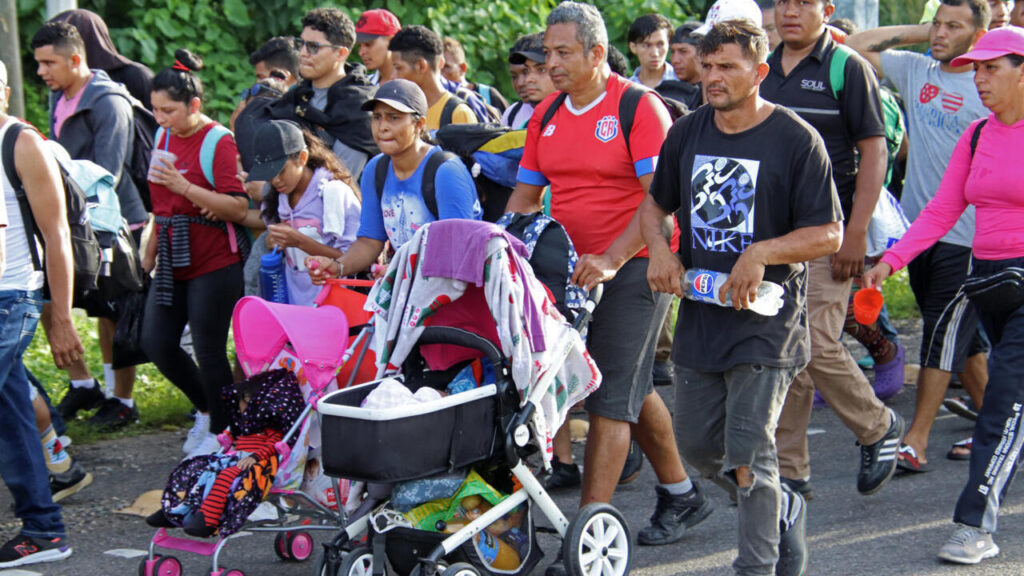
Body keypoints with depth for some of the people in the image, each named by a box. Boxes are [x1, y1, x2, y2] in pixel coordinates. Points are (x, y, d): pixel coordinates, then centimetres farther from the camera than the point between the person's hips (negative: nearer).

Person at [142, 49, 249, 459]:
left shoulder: (219, 142, -14)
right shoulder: (165, 138, 10)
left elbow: (238, 208, -22)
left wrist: (183, 185, -28)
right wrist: (150, 252, 24)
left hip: (214, 264, -8)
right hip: (173, 263, 8)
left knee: (209, 351, -2)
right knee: (156, 344, 6)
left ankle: (220, 432, 16)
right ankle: (207, 409, 28)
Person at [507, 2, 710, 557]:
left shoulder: (639, 108, -12)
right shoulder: (546, 115, 9)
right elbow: (525, 194, 14)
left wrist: (612, 259, -28)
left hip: (635, 263, -7)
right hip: (573, 267, 7)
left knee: (611, 398, -11)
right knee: (631, 387, 17)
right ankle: (680, 494, 34)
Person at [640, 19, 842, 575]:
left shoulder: (796, 140, -8)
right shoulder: (686, 133, 8)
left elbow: (828, 234, -9)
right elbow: (656, 203, 20)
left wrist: (762, 253, -22)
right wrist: (660, 249, -1)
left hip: (765, 315, -6)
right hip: (699, 310, 6)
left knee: (748, 453, -9)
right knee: (695, 442, 13)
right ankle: (782, 509, 37)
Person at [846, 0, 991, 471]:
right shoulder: (915, 71, 8)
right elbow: (854, 48, 10)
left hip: (966, 237, -6)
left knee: (944, 335, -5)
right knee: (963, 336, 14)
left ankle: (916, 441, -3)